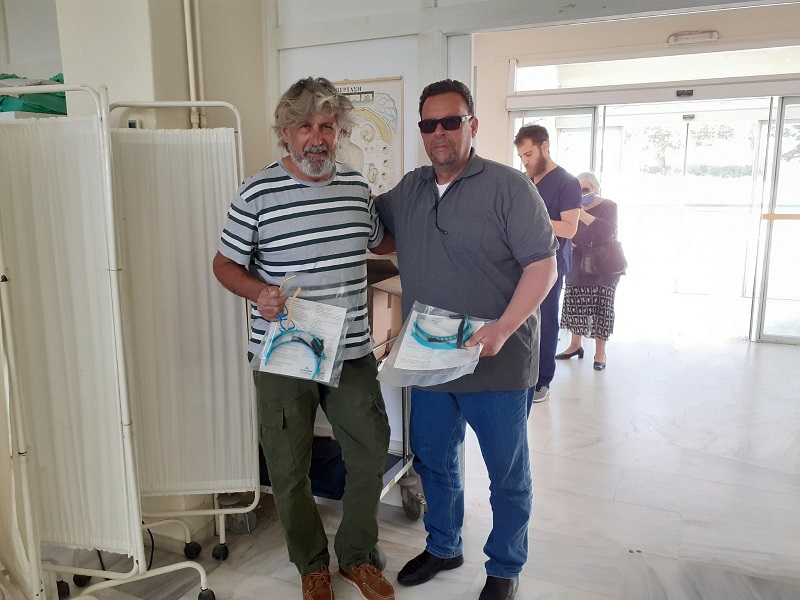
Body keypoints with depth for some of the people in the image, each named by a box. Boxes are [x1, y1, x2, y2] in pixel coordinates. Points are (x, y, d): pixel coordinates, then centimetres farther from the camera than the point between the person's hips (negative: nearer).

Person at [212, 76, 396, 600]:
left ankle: (357, 556, 37)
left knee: (372, 455, 12)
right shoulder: (257, 194, -8)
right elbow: (226, 265, -1)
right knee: (290, 469, 10)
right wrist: (259, 292, -20)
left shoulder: (357, 186, 5)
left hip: (353, 351, 4)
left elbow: (378, 241, 23)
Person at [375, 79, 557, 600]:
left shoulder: (508, 186, -11)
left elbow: (543, 264, -14)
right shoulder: (408, 190, 7)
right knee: (434, 461, 21)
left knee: (508, 474, 12)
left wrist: (503, 328, -25)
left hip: (496, 363, -5)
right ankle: (443, 547, 45)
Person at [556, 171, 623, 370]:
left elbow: (607, 232, -24)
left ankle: (600, 352, 3)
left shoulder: (608, 206, -5)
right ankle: (575, 345, 20)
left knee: (601, 309, -4)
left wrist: (583, 215, -29)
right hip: (578, 267, 5)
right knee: (575, 307, 6)